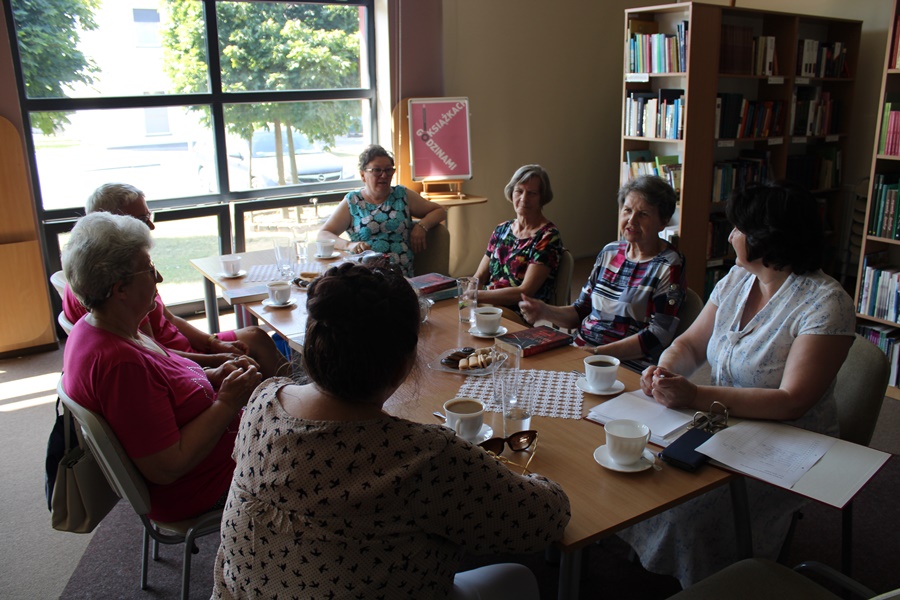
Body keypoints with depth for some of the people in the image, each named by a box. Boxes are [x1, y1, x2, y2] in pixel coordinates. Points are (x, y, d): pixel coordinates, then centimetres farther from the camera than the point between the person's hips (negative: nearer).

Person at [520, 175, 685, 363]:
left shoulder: (669, 266, -6)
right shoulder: (609, 252, 12)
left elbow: (659, 336, -15)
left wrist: (599, 352, -21)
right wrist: (545, 311, -3)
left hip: (628, 367, -5)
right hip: (579, 351, 6)